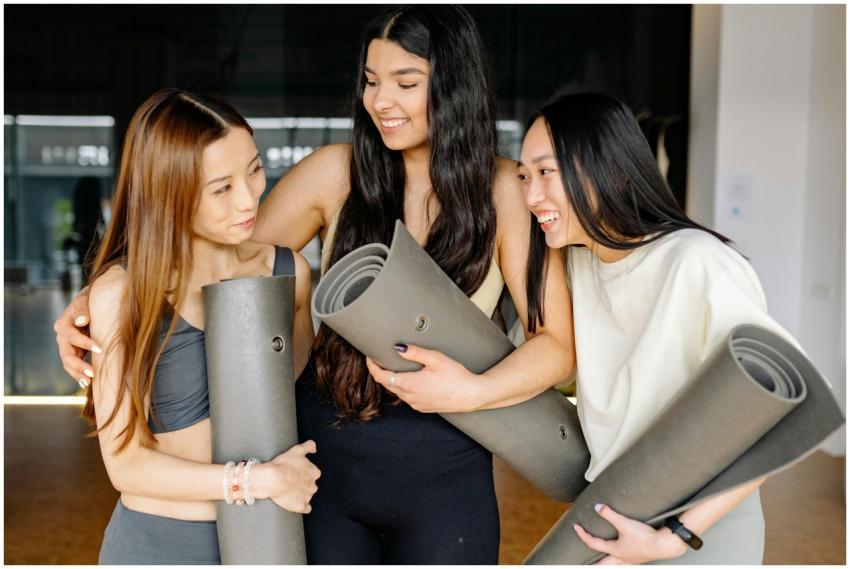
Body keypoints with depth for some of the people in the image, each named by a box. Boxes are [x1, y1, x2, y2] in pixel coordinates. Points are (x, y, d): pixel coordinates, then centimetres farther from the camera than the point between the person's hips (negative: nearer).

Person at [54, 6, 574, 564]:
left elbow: (556, 344, -9)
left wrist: (472, 391, -27)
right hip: (326, 454, 2)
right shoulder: (334, 173, -3)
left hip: (443, 475, -1)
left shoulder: (505, 191, -8)